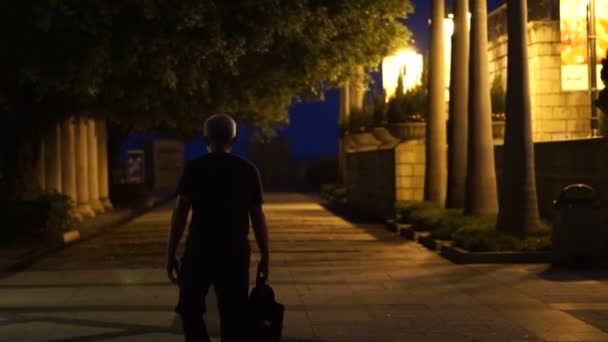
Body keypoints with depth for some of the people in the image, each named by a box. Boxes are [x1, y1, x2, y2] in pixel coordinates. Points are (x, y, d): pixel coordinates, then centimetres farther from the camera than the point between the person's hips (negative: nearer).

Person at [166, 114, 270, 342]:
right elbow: (257, 217, 2)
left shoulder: (194, 168, -1)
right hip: (235, 252, 2)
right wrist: (264, 257, 8)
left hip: (199, 250, -2)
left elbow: (180, 213, -7)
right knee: (233, 316, 9)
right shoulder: (248, 170, 4)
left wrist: (171, 254, -2)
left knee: (191, 310, 14)